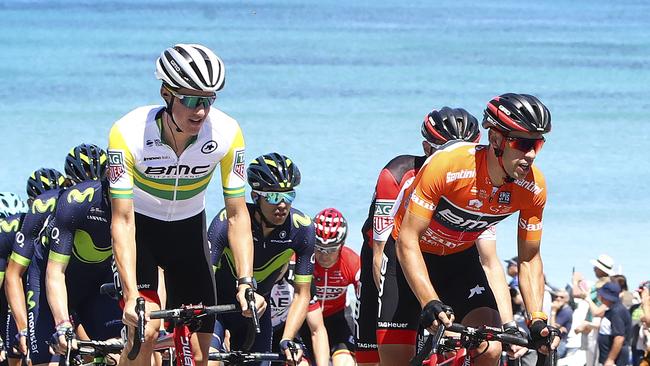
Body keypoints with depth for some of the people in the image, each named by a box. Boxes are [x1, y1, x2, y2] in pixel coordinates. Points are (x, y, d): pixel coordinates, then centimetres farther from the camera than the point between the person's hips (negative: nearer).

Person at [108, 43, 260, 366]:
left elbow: (237, 214, -17)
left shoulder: (227, 134, -24)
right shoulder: (129, 133, -31)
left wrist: (245, 283, -28)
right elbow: (122, 220, -30)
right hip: (140, 227, -3)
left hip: (188, 230, 3)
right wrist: (132, 296, -39)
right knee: (146, 329, -25)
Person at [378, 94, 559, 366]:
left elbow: (529, 260, -7)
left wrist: (538, 321, -21)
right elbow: (408, 240, -31)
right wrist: (429, 303, -43)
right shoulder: (447, 166, -34)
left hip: (460, 257, 4)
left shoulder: (533, 187, -20)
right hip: (409, 255, -4)